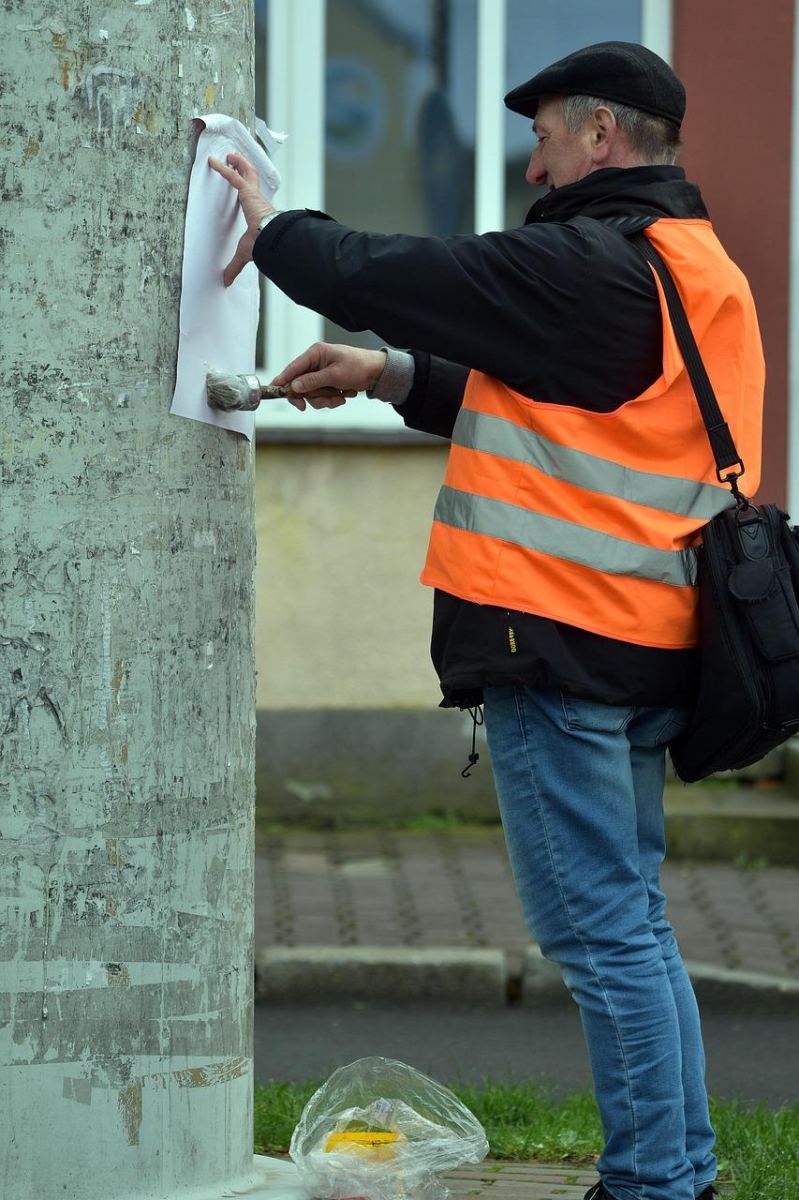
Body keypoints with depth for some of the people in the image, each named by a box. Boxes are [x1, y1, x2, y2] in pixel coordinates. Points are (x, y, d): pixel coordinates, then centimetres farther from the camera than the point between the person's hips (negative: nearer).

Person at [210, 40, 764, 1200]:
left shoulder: (594, 265, -15)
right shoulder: (693, 269, 16)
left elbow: (396, 277, -12)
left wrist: (275, 229, 5)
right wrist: (394, 374, 19)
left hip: (562, 638, -10)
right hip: (641, 640, 10)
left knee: (601, 927, -7)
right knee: (630, 921, 15)